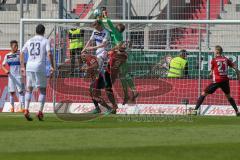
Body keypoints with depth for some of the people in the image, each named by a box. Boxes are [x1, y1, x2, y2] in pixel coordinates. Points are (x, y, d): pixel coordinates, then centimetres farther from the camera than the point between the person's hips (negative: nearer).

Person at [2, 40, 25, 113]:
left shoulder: (19, 55, 1)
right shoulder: (7, 56, 6)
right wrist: (6, 70, -12)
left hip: (19, 76, -2)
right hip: (11, 76, 2)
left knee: (21, 91, -8)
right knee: (12, 92, 3)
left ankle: (22, 107, -12)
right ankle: (12, 107, 10)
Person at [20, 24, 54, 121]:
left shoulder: (29, 41, 13)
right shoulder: (45, 41, 1)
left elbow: (21, 53, 12)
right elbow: (49, 54, -12)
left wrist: (22, 67, 18)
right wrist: (52, 66, -6)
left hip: (29, 67, 4)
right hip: (40, 67, -4)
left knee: (29, 89, 12)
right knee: (42, 90, 6)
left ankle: (26, 110, -3)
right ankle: (40, 111, -3)